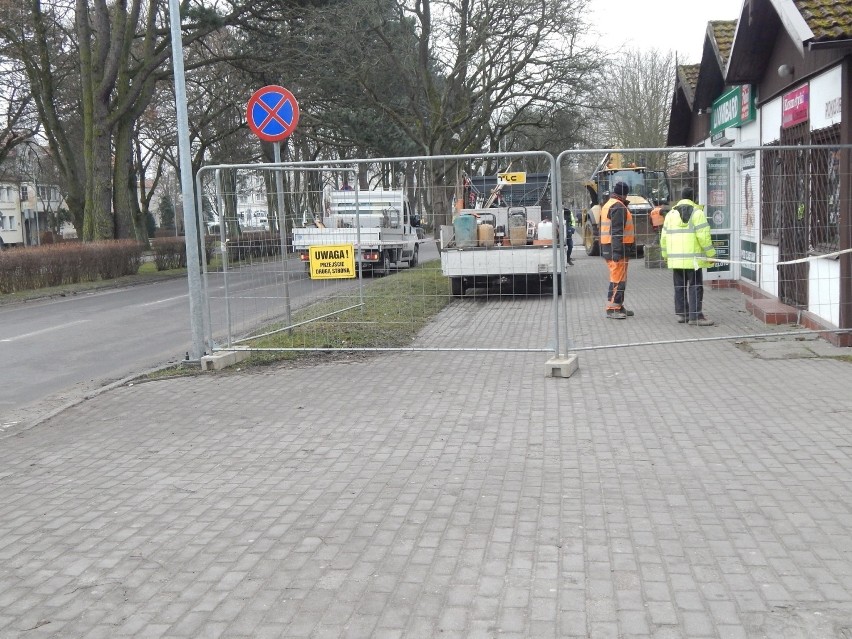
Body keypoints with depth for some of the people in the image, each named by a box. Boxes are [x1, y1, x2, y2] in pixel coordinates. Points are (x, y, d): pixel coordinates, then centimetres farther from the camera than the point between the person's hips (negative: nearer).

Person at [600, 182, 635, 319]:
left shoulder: (608, 205, 19)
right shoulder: (619, 207, -14)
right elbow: (617, 231, -22)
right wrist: (617, 251, -25)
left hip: (607, 247, 10)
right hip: (617, 248, -10)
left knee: (620, 278, 16)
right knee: (618, 279, -8)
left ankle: (619, 306, 23)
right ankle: (612, 309, -8)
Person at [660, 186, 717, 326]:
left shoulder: (670, 214, 11)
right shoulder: (697, 212, -6)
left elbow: (664, 237, 13)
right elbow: (703, 237, -11)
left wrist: (666, 255, 23)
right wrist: (711, 254, -3)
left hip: (675, 258, 5)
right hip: (693, 258, -5)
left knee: (680, 287, 12)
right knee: (695, 287, -3)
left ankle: (681, 314, 17)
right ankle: (695, 316, -7)